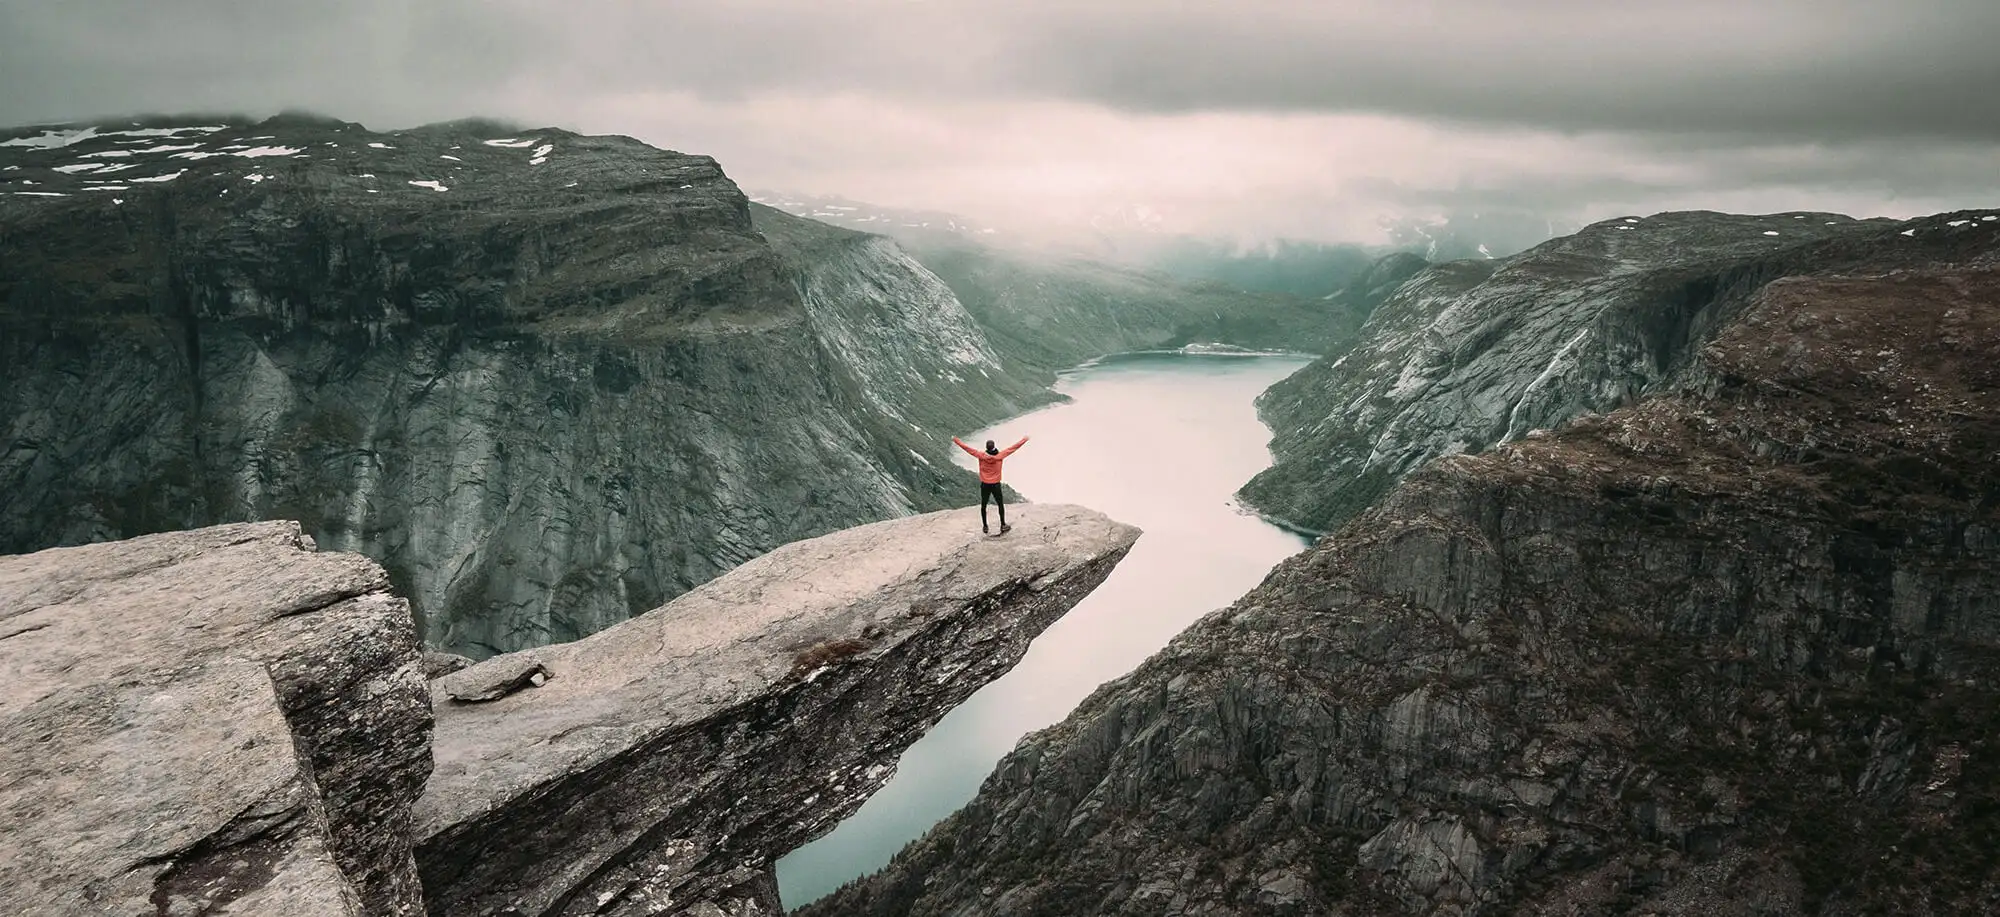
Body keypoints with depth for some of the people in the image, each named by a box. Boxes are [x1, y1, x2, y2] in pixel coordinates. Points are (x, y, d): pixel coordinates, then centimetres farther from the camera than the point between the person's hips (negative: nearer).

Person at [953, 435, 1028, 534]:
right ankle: (1003, 525, 22)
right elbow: (1014, 447, -5)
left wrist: (956, 440, 3)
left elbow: (966, 447, -7)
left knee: (983, 506, 14)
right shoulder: (1000, 455, -13)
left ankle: (985, 527, 21)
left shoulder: (981, 455, -13)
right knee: (1001, 505, 17)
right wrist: (1024, 440, 6)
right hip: (996, 485, 0)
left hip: (984, 485, 0)